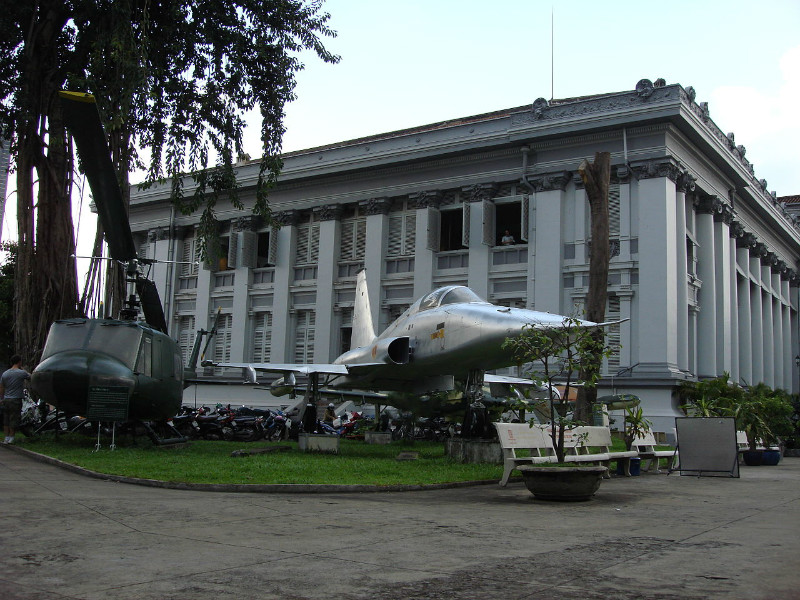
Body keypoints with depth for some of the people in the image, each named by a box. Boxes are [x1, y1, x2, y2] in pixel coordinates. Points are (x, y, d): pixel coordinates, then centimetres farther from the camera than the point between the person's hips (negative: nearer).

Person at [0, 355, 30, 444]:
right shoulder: (22, 373, -10)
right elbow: (30, 377, 9)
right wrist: (23, 369, 14)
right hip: (16, 400, -5)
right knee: (14, 419, 1)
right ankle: (11, 438, 3)